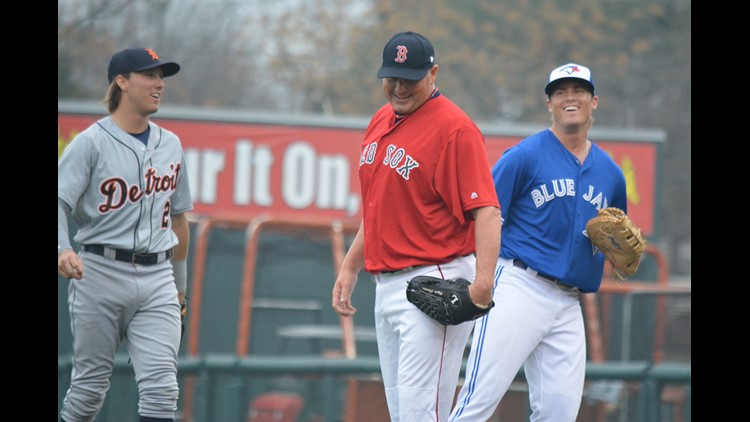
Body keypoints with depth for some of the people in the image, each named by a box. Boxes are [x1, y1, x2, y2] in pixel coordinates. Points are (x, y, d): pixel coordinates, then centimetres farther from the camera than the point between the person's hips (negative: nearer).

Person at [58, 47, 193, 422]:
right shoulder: (91, 142, -3)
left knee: (161, 386, -9)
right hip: (101, 273, -4)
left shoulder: (170, 145, 13)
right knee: (90, 384, 4)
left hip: (157, 278, 4)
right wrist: (61, 249, -32)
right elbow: (60, 200, -12)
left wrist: (179, 283, 23)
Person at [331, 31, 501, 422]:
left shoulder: (454, 128, -14)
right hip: (387, 285, 9)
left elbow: (486, 210, -22)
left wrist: (483, 280, -35)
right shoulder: (382, 121, 14)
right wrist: (350, 268, 21)